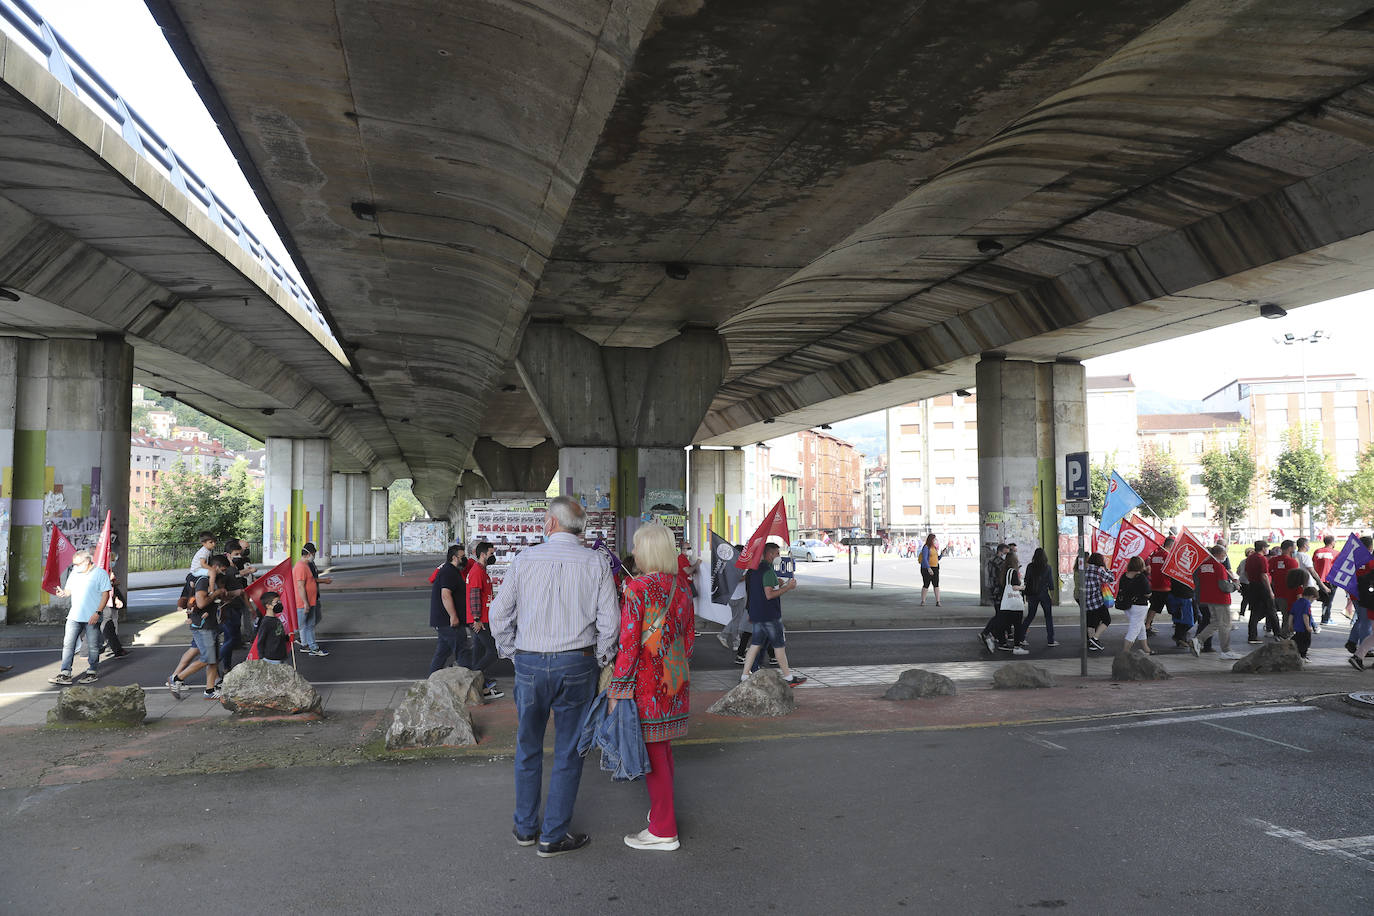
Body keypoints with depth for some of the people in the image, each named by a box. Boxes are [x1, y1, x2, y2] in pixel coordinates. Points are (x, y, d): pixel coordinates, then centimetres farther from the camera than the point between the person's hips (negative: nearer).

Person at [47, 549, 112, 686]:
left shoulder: (101, 573, -5)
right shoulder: (74, 573, 13)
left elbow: (105, 594, -8)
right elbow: (69, 590, 16)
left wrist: (98, 613, -16)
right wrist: (63, 593, -10)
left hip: (92, 618, -5)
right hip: (74, 616, 5)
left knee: (93, 646, 4)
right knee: (68, 644, 1)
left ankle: (93, 672, 16)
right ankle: (65, 674, 3)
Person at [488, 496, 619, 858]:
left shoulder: (525, 559, -3)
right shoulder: (596, 563, -4)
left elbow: (499, 614, 1)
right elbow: (610, 621, -6)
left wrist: (510, 652, 14)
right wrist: (599, 659, 9)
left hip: (529, 664, 1)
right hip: (576, 665, -1)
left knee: (528, 749, 17)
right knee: (568, 753, 9)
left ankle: (525, 827, 30)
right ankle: (553, 837, 15)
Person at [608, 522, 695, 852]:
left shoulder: (638, 589, -16)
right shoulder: (681, 590, 6)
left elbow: (628, 643, -18)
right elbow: (688, 641, 12)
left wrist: (617, 690, -13)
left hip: (646, 682, -7)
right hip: (674, 683, 7)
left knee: (652, 752, 1)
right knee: (663, 748, 20)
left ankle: (663, 831, 9)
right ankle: (662, 812, 35)